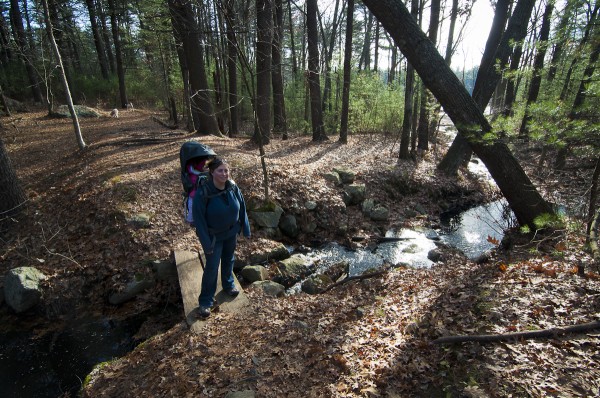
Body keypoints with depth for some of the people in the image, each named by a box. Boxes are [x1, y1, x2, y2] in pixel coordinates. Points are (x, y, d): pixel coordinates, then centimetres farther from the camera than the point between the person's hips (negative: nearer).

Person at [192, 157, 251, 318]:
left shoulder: (233, 187, -14)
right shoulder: (203, 193, -27)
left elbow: (242, 208, -2)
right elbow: (199, 219, -20)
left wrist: (246, 229, 2)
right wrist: (206, 243, -19)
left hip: (231, 233, 4)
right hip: (214, 236, -4)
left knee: (228, 260, 23)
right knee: (212, 267, 3)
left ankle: (228, 285, 49)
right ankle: (205, 300, 22)